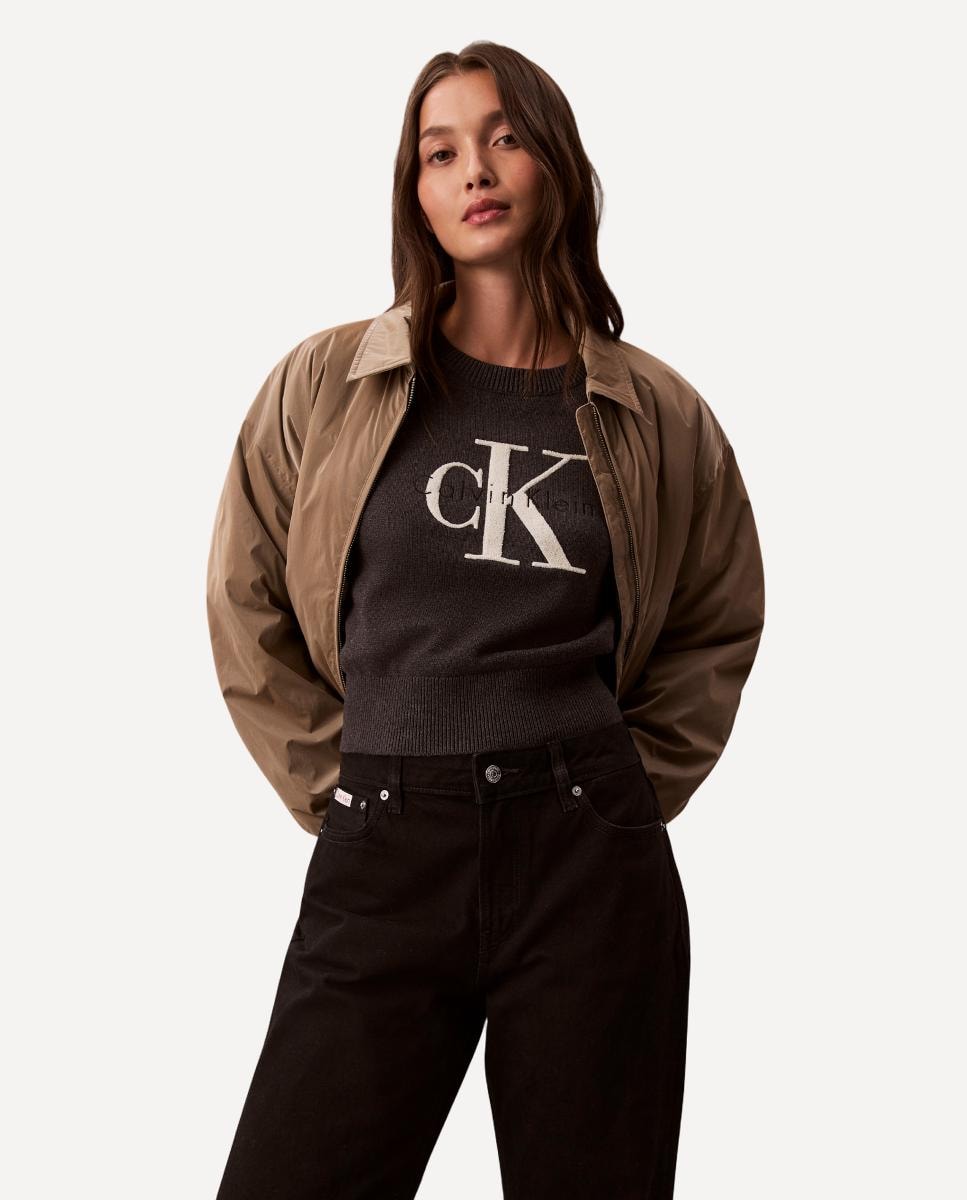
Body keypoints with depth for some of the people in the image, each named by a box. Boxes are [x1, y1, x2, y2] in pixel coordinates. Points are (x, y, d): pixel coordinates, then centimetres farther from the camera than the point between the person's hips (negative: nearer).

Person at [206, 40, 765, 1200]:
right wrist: (339, 789, 5)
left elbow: (720, 624, 18)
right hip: (382, 860, 0)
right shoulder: (323, 384, 4)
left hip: (591, 868, 1)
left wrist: (623, 789, 9)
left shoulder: (657, 411, 5)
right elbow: (247, 616, 11)